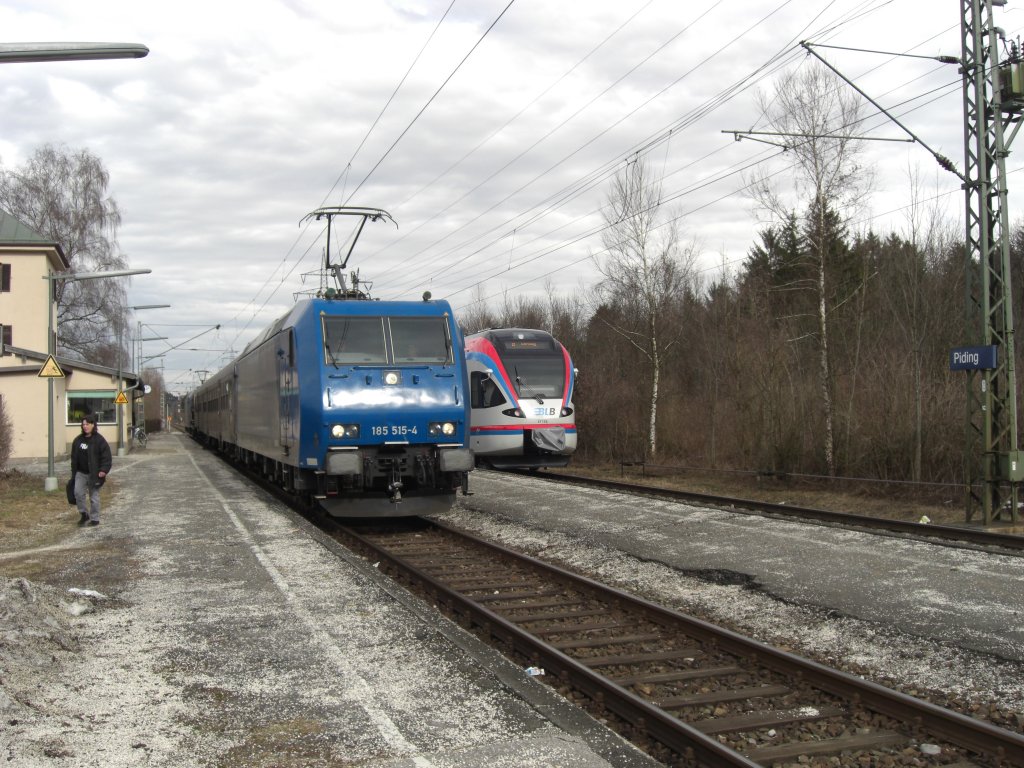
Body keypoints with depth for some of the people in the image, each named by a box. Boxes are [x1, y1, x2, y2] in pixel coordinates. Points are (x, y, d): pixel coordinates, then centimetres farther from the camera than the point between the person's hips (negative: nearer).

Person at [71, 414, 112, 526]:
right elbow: (74, 457, 15)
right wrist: (73, 472, 12)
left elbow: (106, 457, -9)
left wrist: (104, 470, -19)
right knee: (78, 492, -7)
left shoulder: (99, 440, -7)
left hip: (94, 474, -4)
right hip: (81, 473, 4)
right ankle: (83, 514, 12)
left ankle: (95, 519, 12)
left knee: (94, 496, 2)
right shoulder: (78, 440, 9)